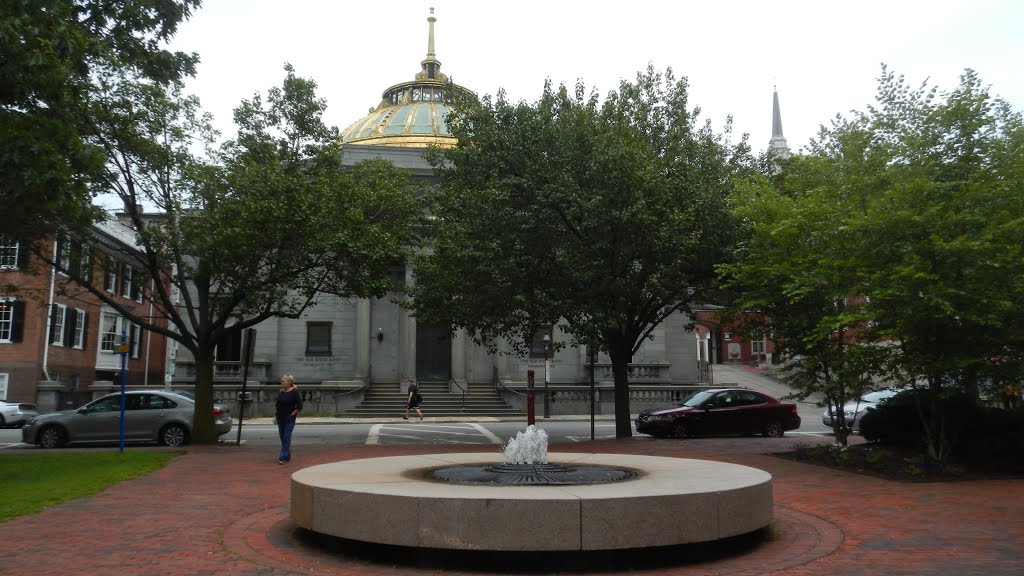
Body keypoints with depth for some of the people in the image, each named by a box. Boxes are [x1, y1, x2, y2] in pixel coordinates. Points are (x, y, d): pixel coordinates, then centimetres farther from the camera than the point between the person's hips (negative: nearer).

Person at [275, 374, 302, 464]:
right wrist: (276, 411, 10)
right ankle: (287, 456, 24)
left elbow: (299, 406, -14)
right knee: (282, 437, 12)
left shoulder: (294, 392, -12)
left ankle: (283, 457, -10)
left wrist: (293, 413, -13)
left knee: (286, 437, -10)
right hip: (280, 418, 7)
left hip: (289, 419, -7)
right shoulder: (280, 392, 7)